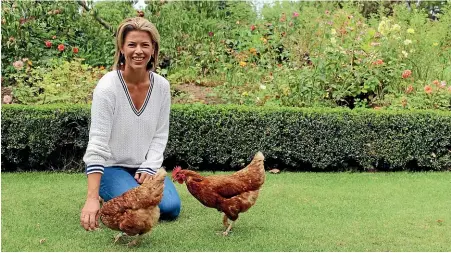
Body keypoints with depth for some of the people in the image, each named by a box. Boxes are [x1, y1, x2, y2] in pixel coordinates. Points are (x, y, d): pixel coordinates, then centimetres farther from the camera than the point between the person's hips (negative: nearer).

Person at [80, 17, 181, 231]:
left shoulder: (162, 86, -6)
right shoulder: (107, 86, -21)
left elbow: (160, 135, 2)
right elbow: (97, 143, -26)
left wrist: (148, 168, -14)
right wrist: (92, 198, -32)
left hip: (144, 167, 4)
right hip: (111, 167, -4)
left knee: (170, 208, -14)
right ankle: (110, 198, 10)